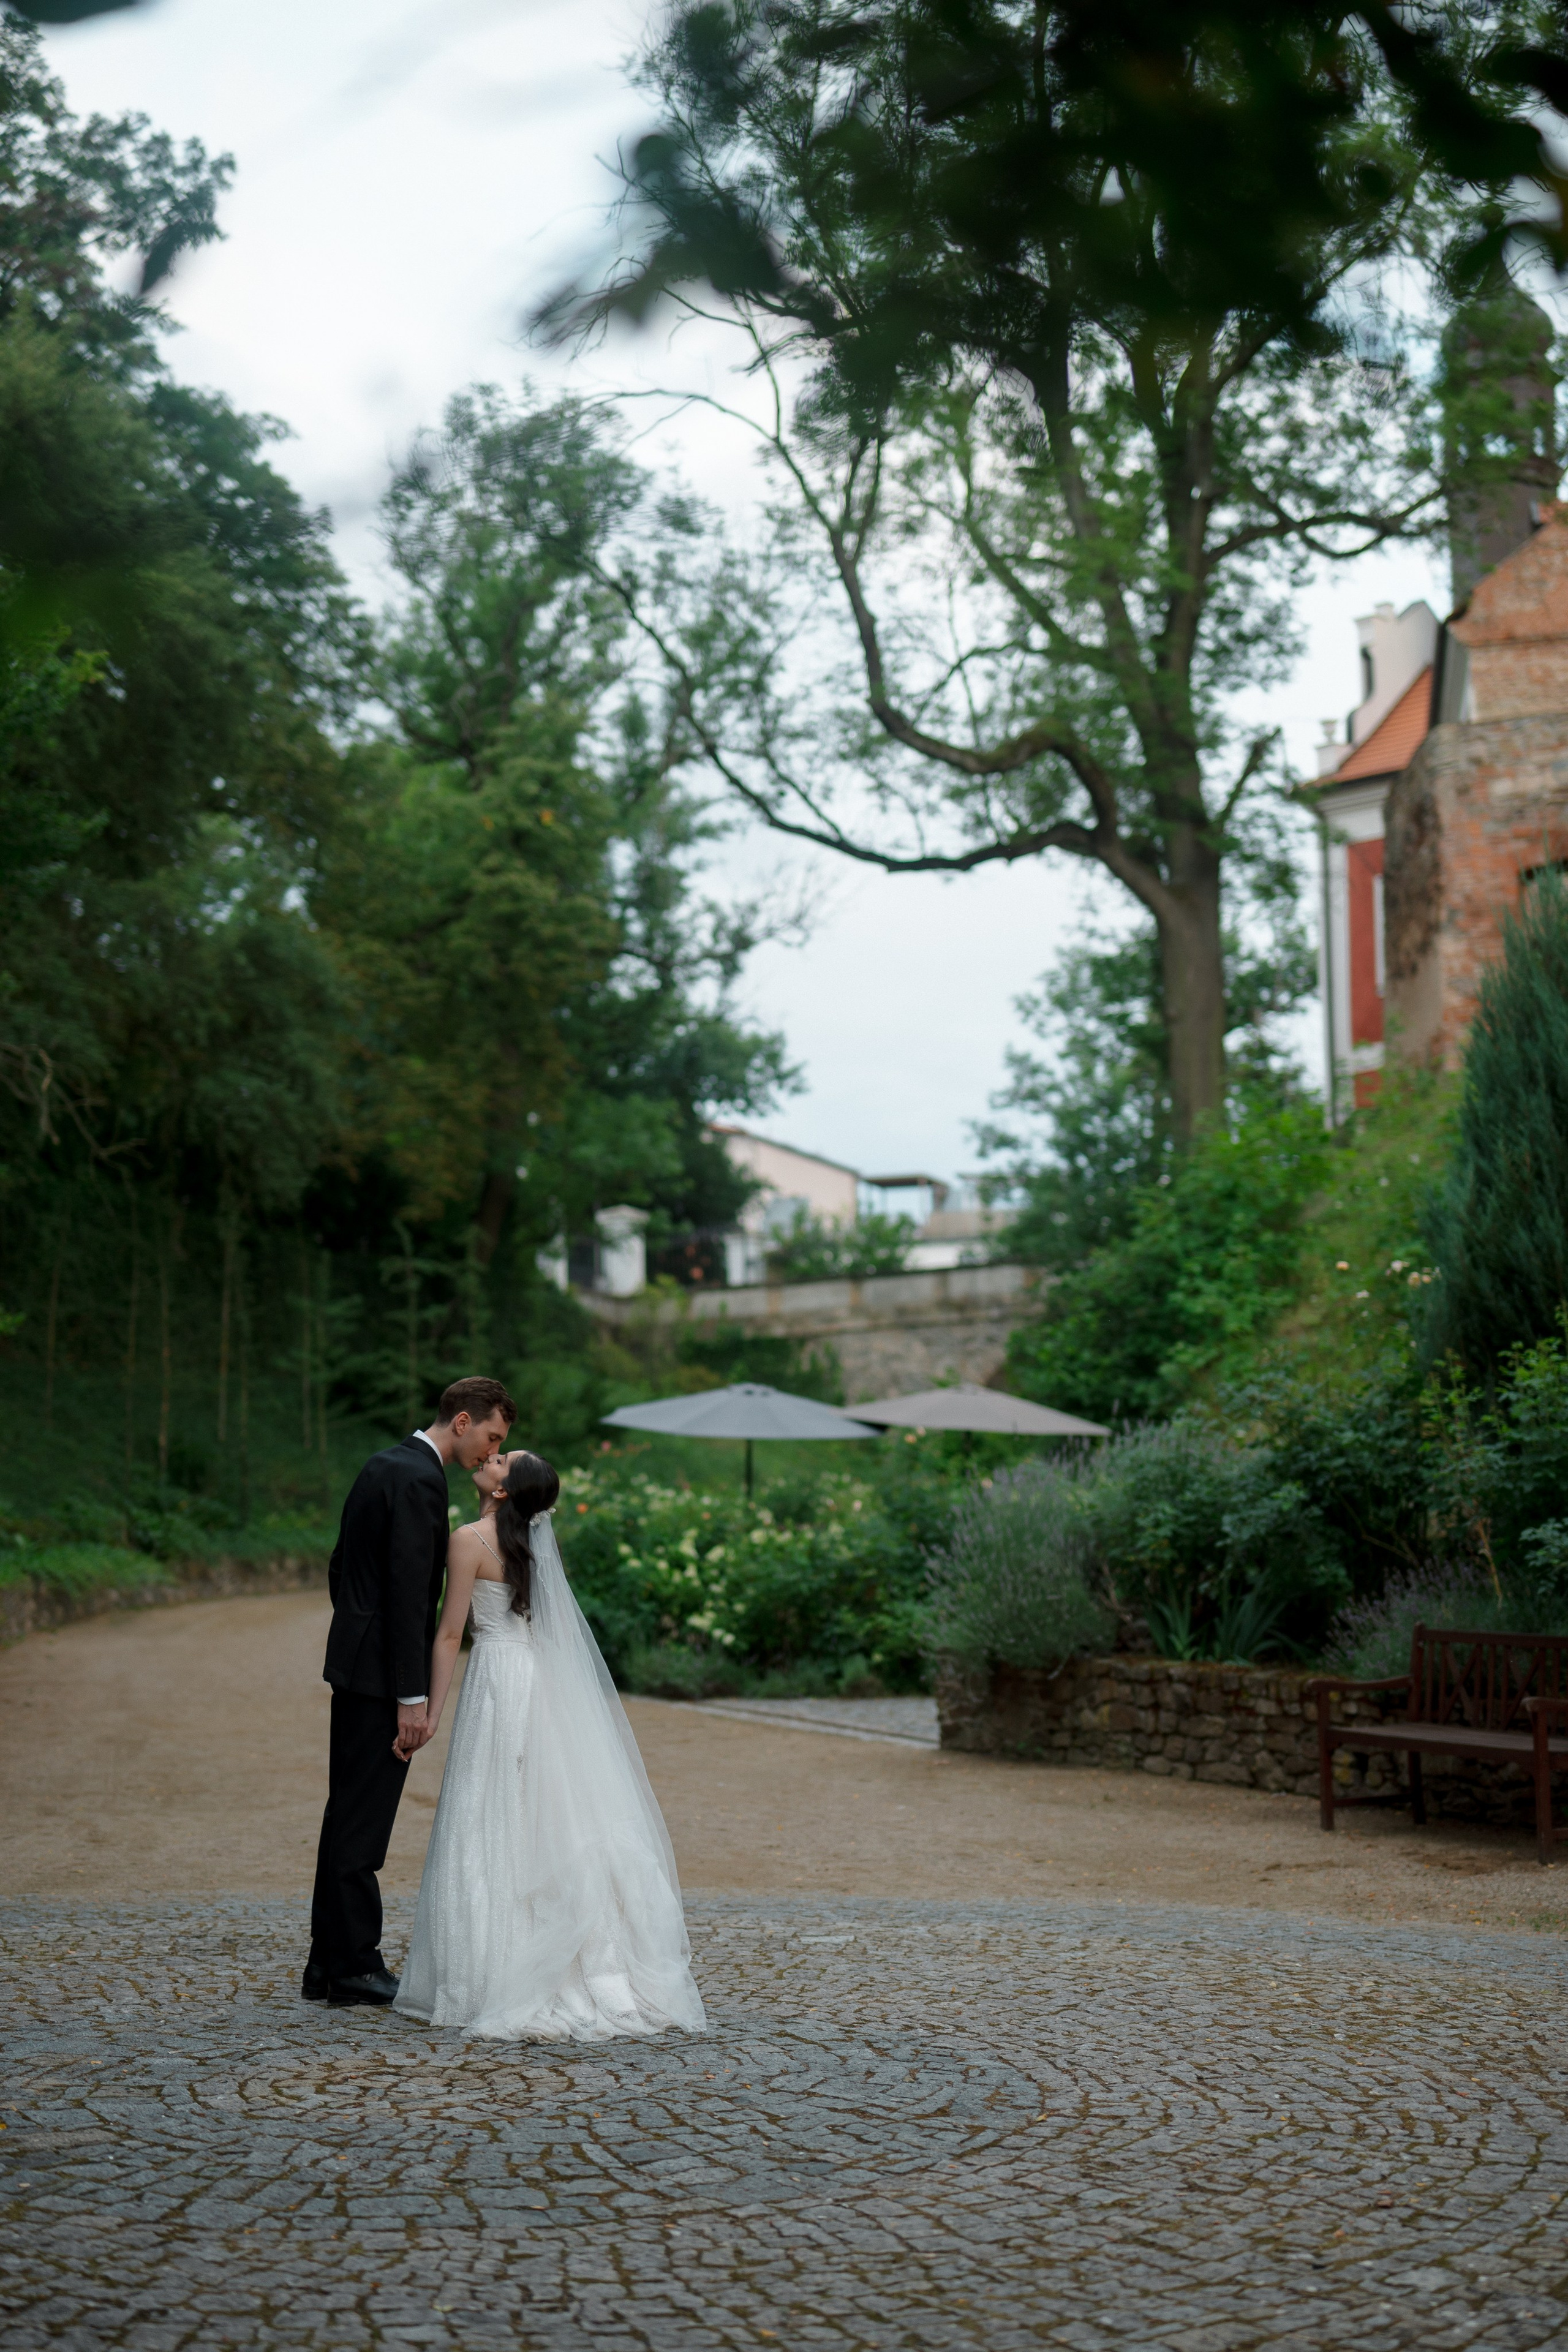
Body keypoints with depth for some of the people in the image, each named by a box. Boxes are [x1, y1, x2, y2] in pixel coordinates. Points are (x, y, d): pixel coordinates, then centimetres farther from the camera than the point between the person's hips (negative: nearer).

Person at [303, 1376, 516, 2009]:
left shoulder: (383, 1465, 14)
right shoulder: (420, 1480, -17)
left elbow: (341, 1567, 20)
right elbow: (408, 1593, -21)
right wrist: (412, 1697, -21)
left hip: (354, 1665, 10)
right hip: (383, 1675, -10)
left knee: (348, 1816, 14)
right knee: (362, 1822, -3)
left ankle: (329, 1966, 20)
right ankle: (354, 1973, 3)